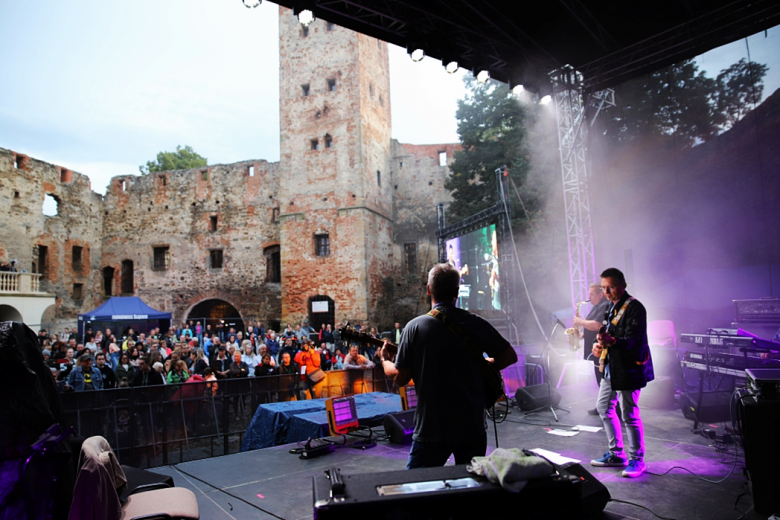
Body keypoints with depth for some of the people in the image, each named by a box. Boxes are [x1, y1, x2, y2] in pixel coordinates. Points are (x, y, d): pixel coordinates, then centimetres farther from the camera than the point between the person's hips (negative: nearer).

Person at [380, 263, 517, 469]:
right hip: (472, 426, 2)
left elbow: (401, 378, -6)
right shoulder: (476, 324, -4)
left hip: (432, 427, -2)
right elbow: (510, 356, 3)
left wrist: (385, 361, 14)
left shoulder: (415, 326, -9)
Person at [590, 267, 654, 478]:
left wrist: (612, 341, -43)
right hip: (611, 366, 10)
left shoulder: (634, 307, -16)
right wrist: (598, 344, 1)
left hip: (629, 368, -10)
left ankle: (637, 460, 16)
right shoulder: (611, 306, 12)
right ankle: (616, 454, 29)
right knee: (604, 407, 15)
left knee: (629, 415, -3)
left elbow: (634, 341, -25)